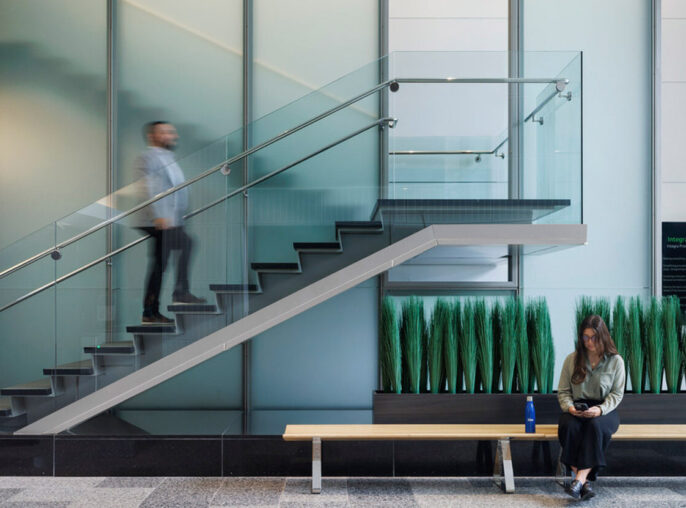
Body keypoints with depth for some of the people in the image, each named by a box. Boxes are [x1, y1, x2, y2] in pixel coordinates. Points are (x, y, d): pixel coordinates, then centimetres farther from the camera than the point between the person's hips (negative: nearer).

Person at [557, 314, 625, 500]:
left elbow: (617, 394, -1)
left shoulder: (615, 361, 1)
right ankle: (585, 482, -33)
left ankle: (580, 479, -41)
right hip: (577, 410, 2)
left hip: (604, 410, -1)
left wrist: (600, 410, -19)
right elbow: (563, 391, 7)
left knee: (595, 425, -37)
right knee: (569, 426, -33)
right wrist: (570, 408, -14)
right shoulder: (571, 360, 5)